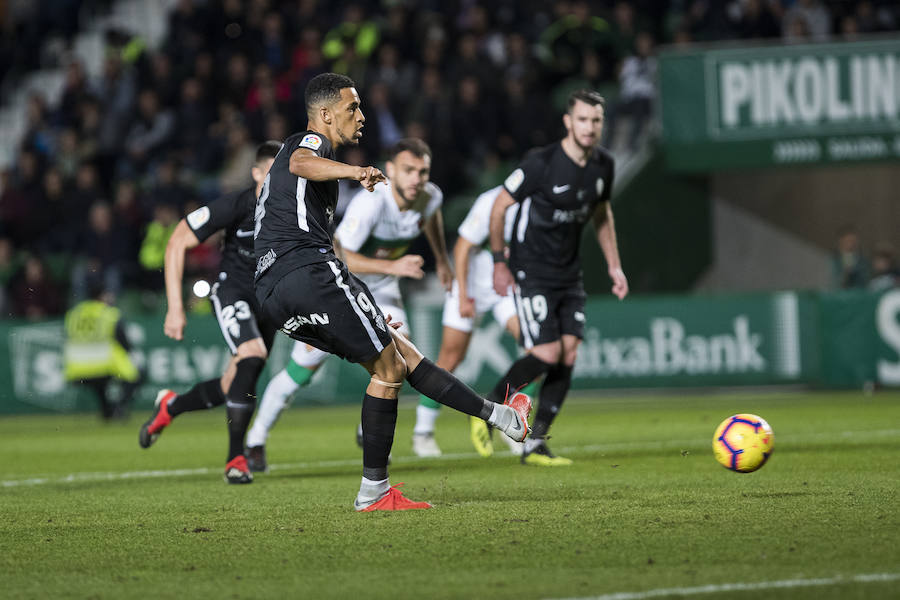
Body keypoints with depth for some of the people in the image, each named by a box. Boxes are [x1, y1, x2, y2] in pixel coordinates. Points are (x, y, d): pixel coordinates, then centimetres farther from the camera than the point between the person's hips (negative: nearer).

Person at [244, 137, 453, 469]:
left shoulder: (430, 196, -13)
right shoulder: (371, 202, -35)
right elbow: (339, 255, -40)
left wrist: (441, 260, 23)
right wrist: (392, 266, -47)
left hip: (381, 289, 5)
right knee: (303, 367, -6)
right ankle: (256, 440, 11)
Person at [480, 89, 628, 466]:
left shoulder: (603, 165, 1)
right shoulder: (542, 163, -19)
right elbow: (500, 205, -9)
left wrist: (613, 265, 14)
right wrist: (499, 261, -7)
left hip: (569, 275, 6)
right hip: (532, 274, -6)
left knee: (569, 355, -3)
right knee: (547, 354, -15)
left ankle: (535, 445, 4)